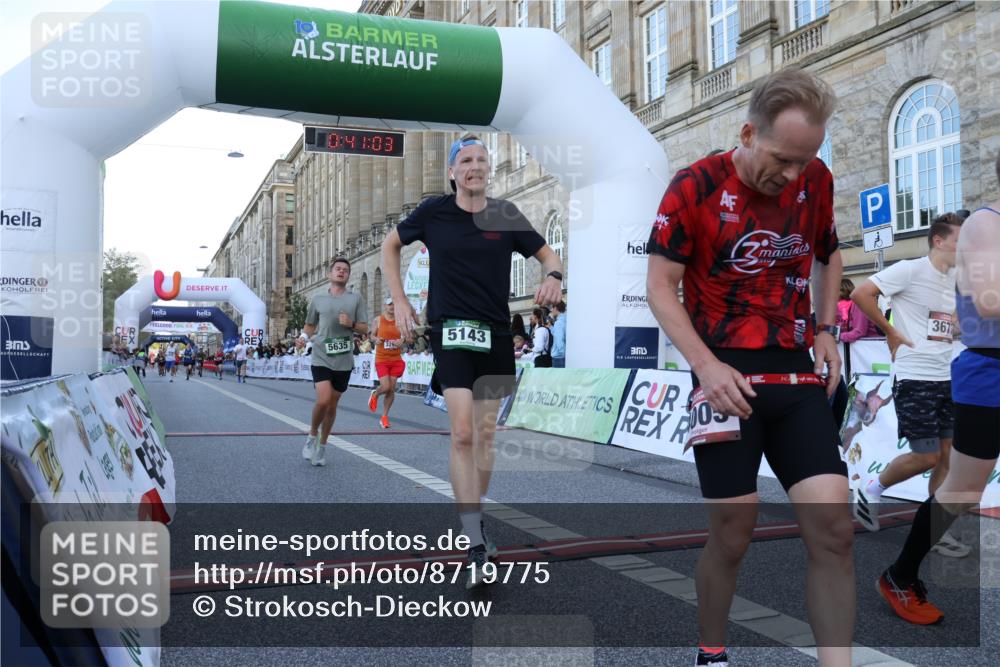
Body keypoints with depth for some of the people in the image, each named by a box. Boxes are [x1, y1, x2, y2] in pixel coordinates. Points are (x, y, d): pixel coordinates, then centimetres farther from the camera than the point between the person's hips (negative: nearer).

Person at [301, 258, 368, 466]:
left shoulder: (356, 298, 6)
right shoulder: (317, 300, 7)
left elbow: (364, 329, 5)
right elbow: (309, 326, 19)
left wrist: (351, 324, -14)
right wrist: (303, 338, 0)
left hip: (343, 361, 1)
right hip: (321, 358, -1)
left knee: (332, 405, 10)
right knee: (323, 400, -17)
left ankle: (322, 447, 26)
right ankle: (312, 435, 11)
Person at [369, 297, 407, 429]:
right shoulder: (378, 320, 1)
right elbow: (372, 336, 10)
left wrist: (401, 341, -14)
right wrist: (376, 340, -13)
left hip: (396, 359, 2)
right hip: (381, 359, -2)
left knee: (392, 389, 3)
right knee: (385, 387, -13)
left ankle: (384, 417, 15)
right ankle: (375, 394, 23)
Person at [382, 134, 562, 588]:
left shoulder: (505, 215, 2)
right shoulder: (434, 211, -1)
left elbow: (546, 254, 11)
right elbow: (390, 245, 14)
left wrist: (553, 275, -12)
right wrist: (400, 302, 6)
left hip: (496, 334, 3)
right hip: (451, 331, -3)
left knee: (486, 433, 11)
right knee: (463, 432, -16)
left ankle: (474, 520, 31)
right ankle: (475, 547, -12)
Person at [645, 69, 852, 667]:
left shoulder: (816, 180, 5)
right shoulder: (696, 187, -8)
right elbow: (660, 287, -6)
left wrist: (826, 331, 9)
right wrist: (706, 366, -16)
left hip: (796, 372, 4)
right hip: (725, 375, -4)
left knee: (834, 527, -6)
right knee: (732, 537, 3)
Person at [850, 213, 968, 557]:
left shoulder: (956, 279, 13)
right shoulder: (910, 270, -11)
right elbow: (860, 293, -18)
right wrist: (891, 332, -13)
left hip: (946, 379, 8)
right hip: (914, 378, -8)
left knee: (947, 456, 7)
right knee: (927, 457, -6)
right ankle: (871, 490, 18)